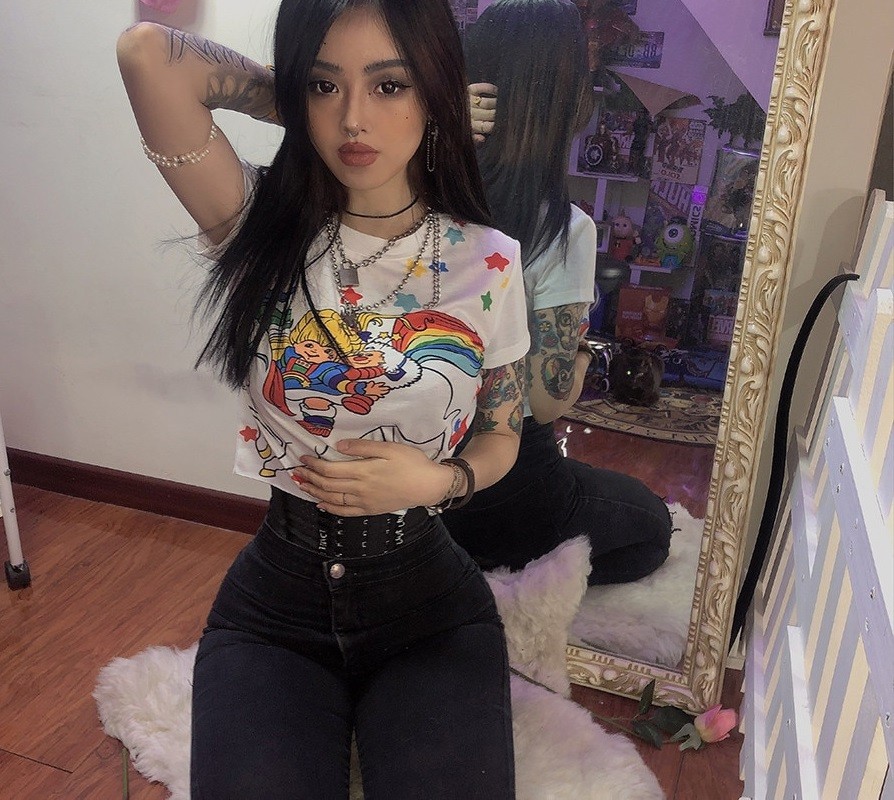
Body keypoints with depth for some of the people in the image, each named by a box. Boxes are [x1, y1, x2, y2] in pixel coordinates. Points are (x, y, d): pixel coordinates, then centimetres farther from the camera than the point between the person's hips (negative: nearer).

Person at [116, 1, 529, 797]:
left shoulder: (489, 262, -6)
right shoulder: (264, 226, -7)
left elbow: (501, 438, 5)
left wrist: (435, 480, -15)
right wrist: (301, 100, -9)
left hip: (430, 600, 1)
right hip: (277, 594, 0)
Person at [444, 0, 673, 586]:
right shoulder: (564, 229, -23)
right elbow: (548, 400, -20)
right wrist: (582, 353, 3)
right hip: (505, 468, -6)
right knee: (652, 527, 24)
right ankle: (489, 574, 5)